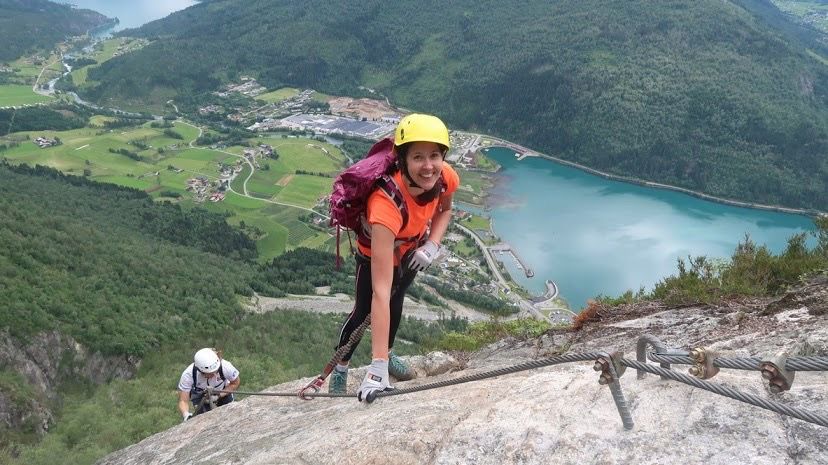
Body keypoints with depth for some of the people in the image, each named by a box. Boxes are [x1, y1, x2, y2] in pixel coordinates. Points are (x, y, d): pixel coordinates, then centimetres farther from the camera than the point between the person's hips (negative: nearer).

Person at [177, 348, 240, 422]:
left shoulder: (225, 367, -37)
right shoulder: (188, 375, -38)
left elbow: (235, 383, -17)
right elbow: (183, 401, -32)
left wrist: (218, 396, -29)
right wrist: (186, 415, -53)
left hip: (223, 391, 1)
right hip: (199, 395, -1)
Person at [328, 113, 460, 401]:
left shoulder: (446, 178, -34)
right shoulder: (386, 205, -50)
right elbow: (381, 292, -52)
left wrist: (432, 245, -24)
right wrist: (378, 368, -54)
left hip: (411, 251, 5)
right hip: (376, 254, -5)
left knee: (397, 302, 25)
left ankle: (388, 353, 52)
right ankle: (339, 369, 36)